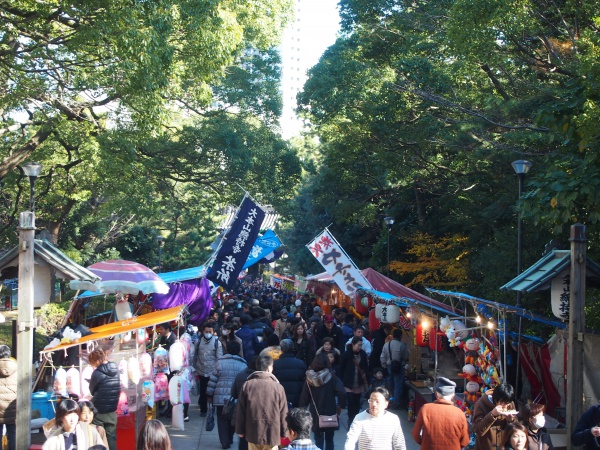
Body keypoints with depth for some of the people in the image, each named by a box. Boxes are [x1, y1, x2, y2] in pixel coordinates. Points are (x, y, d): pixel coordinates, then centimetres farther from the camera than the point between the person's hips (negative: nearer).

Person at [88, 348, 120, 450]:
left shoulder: (97, 373, -16)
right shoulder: (115, 370, 3)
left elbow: (92, 390, -2)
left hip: (99, 412, -5)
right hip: (111, 412, 5)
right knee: (111, 438, 8)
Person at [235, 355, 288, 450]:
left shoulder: (247, 385, -4)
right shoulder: (278, 387, -9)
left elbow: (241, 411, 1)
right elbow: (283, 413, -3)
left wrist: (240, 430, 12)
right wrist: (283, 433, 9)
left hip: (252, 432, 2)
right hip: (272, 432, -2)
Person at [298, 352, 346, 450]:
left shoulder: (309, 379, -3)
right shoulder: (332, 377, -9)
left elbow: (304, 398, -2)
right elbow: (342, 393, -20)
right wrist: (341, 407, -7)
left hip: (315, 415, 1)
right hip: (330, 414, -1)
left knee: (318, 440, 9)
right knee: (329, 439, 13)